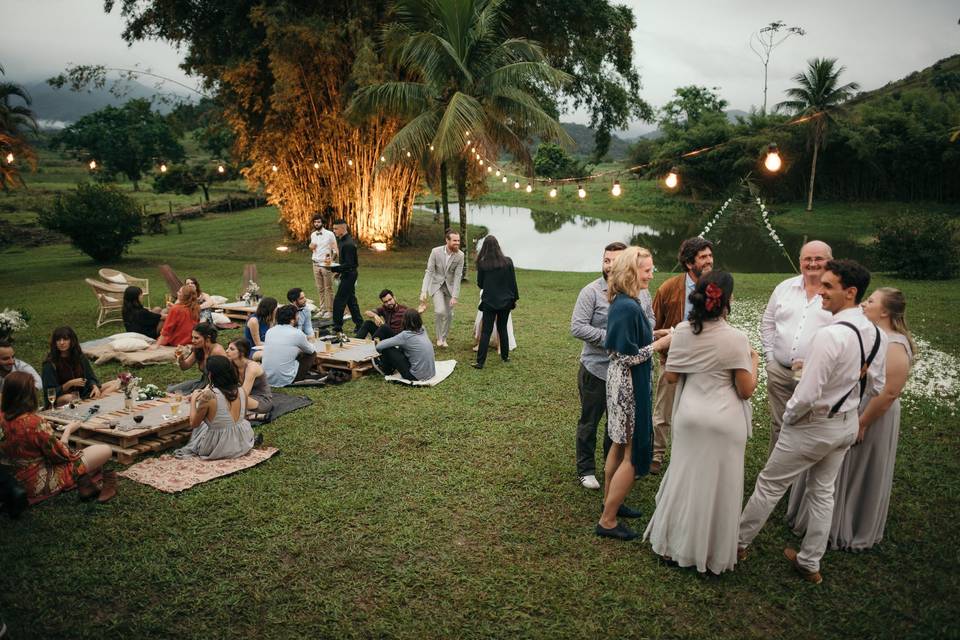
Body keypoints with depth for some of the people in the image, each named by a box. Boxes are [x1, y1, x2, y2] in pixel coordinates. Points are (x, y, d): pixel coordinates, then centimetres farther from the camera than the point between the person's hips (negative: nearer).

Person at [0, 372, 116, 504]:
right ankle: (85, 484, 18)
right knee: (105, 451, -4)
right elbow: (61, 454, -16)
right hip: (39, 484, -9)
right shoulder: (33, 422, -29)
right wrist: (68, 430, -1)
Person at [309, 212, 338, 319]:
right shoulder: (312, 235, 10)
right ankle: (322, 309, 17)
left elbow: (335, 250, -6)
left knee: (328, 289, -1)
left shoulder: (329, 234, -7)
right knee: (320, 289, 10)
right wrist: (311, 247, -1)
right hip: (316, 265, 5)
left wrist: (331, 259, -23)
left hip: (326, 265, -5)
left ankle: (330, 310, 5)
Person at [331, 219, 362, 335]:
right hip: (348, 274, 10)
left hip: (348, 275, -10)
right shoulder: (343, 240, 10)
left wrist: (334, 269, -25)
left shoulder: (348, 244, -22)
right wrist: (339, 271, 12)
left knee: (338, 301, -6)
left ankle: (337, 328, 1)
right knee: (351, 301, 14)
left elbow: (349, 264, -25)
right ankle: (359, 326, 20)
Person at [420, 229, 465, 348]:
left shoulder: (460, 255, -17)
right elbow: (429, 272, -17)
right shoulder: (436, 251, -19)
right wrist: (424, 291, -26)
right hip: (437, 285, -2)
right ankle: (439, 337, 2)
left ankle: (444, 338, 29)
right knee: (440, 311, -20)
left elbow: (458, 276, -15)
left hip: (450, 286, 2)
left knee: (449, 314, 7)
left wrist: (455, 296, -19)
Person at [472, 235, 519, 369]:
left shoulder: (482, 264, -11)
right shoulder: (507, 261, -6)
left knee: (486, 331, 1)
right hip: (505, 301, 2)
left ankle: (480, 362, -3)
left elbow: (480, 284, -1)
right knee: (503, 329, 18)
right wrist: (514, 298, 10)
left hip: (489, 302, -2)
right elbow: (513, 282, -1)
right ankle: (505, 356, 26)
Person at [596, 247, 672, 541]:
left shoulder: (621, 301, 5)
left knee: (621, 445, 23)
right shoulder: (629, 307, -24)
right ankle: (608, 521, 10)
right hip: (630, 384, -10)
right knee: (633, 453, 1)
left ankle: (610, 502, 39)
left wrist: (652, 336, 8)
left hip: (621, 381, 10)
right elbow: (628, 356, -23)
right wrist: (660, 344, -15)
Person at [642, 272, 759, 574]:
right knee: (717, 486, 11)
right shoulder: (735, 338, -17)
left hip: (689, 416, 4)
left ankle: (673, 542, 32)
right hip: (723, 421, -4)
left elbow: (671, 376, 2)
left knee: (683, 479, 19)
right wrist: (754, 362, 5)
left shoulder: (682, 331, -6)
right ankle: (712, 554, 26)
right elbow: (746, 390, -11)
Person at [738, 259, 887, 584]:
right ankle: (810, 564, 32)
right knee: (823, 493, 20)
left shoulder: (830, 335, -30)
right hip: (848, 425, 8)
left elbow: (807, 395, -29)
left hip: (813, 427, -8)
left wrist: (788, 417, -11)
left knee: (769, 485, 10)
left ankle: (739, 542, 27)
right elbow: (876, 386, 10)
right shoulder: (877, 335, -4)